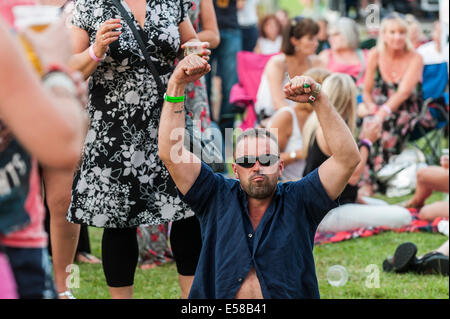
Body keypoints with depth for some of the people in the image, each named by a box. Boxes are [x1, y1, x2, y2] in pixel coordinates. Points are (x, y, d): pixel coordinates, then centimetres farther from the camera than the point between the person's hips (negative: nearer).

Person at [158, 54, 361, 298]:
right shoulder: (217, 198, 9)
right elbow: (171, 153, 1)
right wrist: (176, 85, -4)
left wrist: (318, 100, -11)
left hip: (287, 295, 0)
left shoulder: (297, 201, 6)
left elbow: (348, 158, -3)